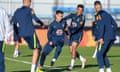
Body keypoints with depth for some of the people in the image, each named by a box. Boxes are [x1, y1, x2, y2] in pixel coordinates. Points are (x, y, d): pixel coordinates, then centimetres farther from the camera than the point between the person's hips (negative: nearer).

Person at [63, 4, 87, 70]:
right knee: (71, 50, 5)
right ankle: (83, 60, 26)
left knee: (73, 47, -21)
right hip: (72, 35, 6)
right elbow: (66, 18, -10)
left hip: (78, 35, -6)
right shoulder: (73, 15, 6)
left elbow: (78, 27, -22)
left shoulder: (82, 18, -9)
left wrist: (69, 27, -32)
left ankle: (72, 64, -17)